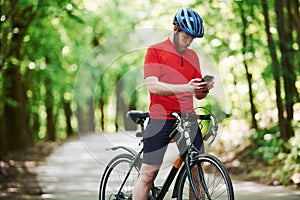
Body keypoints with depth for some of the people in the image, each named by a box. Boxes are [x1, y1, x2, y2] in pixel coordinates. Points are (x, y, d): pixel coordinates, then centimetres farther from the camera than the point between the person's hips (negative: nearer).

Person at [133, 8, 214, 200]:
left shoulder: (192, 56, 17)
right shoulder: (155, 51, 0)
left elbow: (198, 95, 17)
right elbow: (152, 85, -14)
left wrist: (205, 88, -7)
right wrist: (185, 88, -25)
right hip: (161, 118, -5)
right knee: (148, 174, -3)